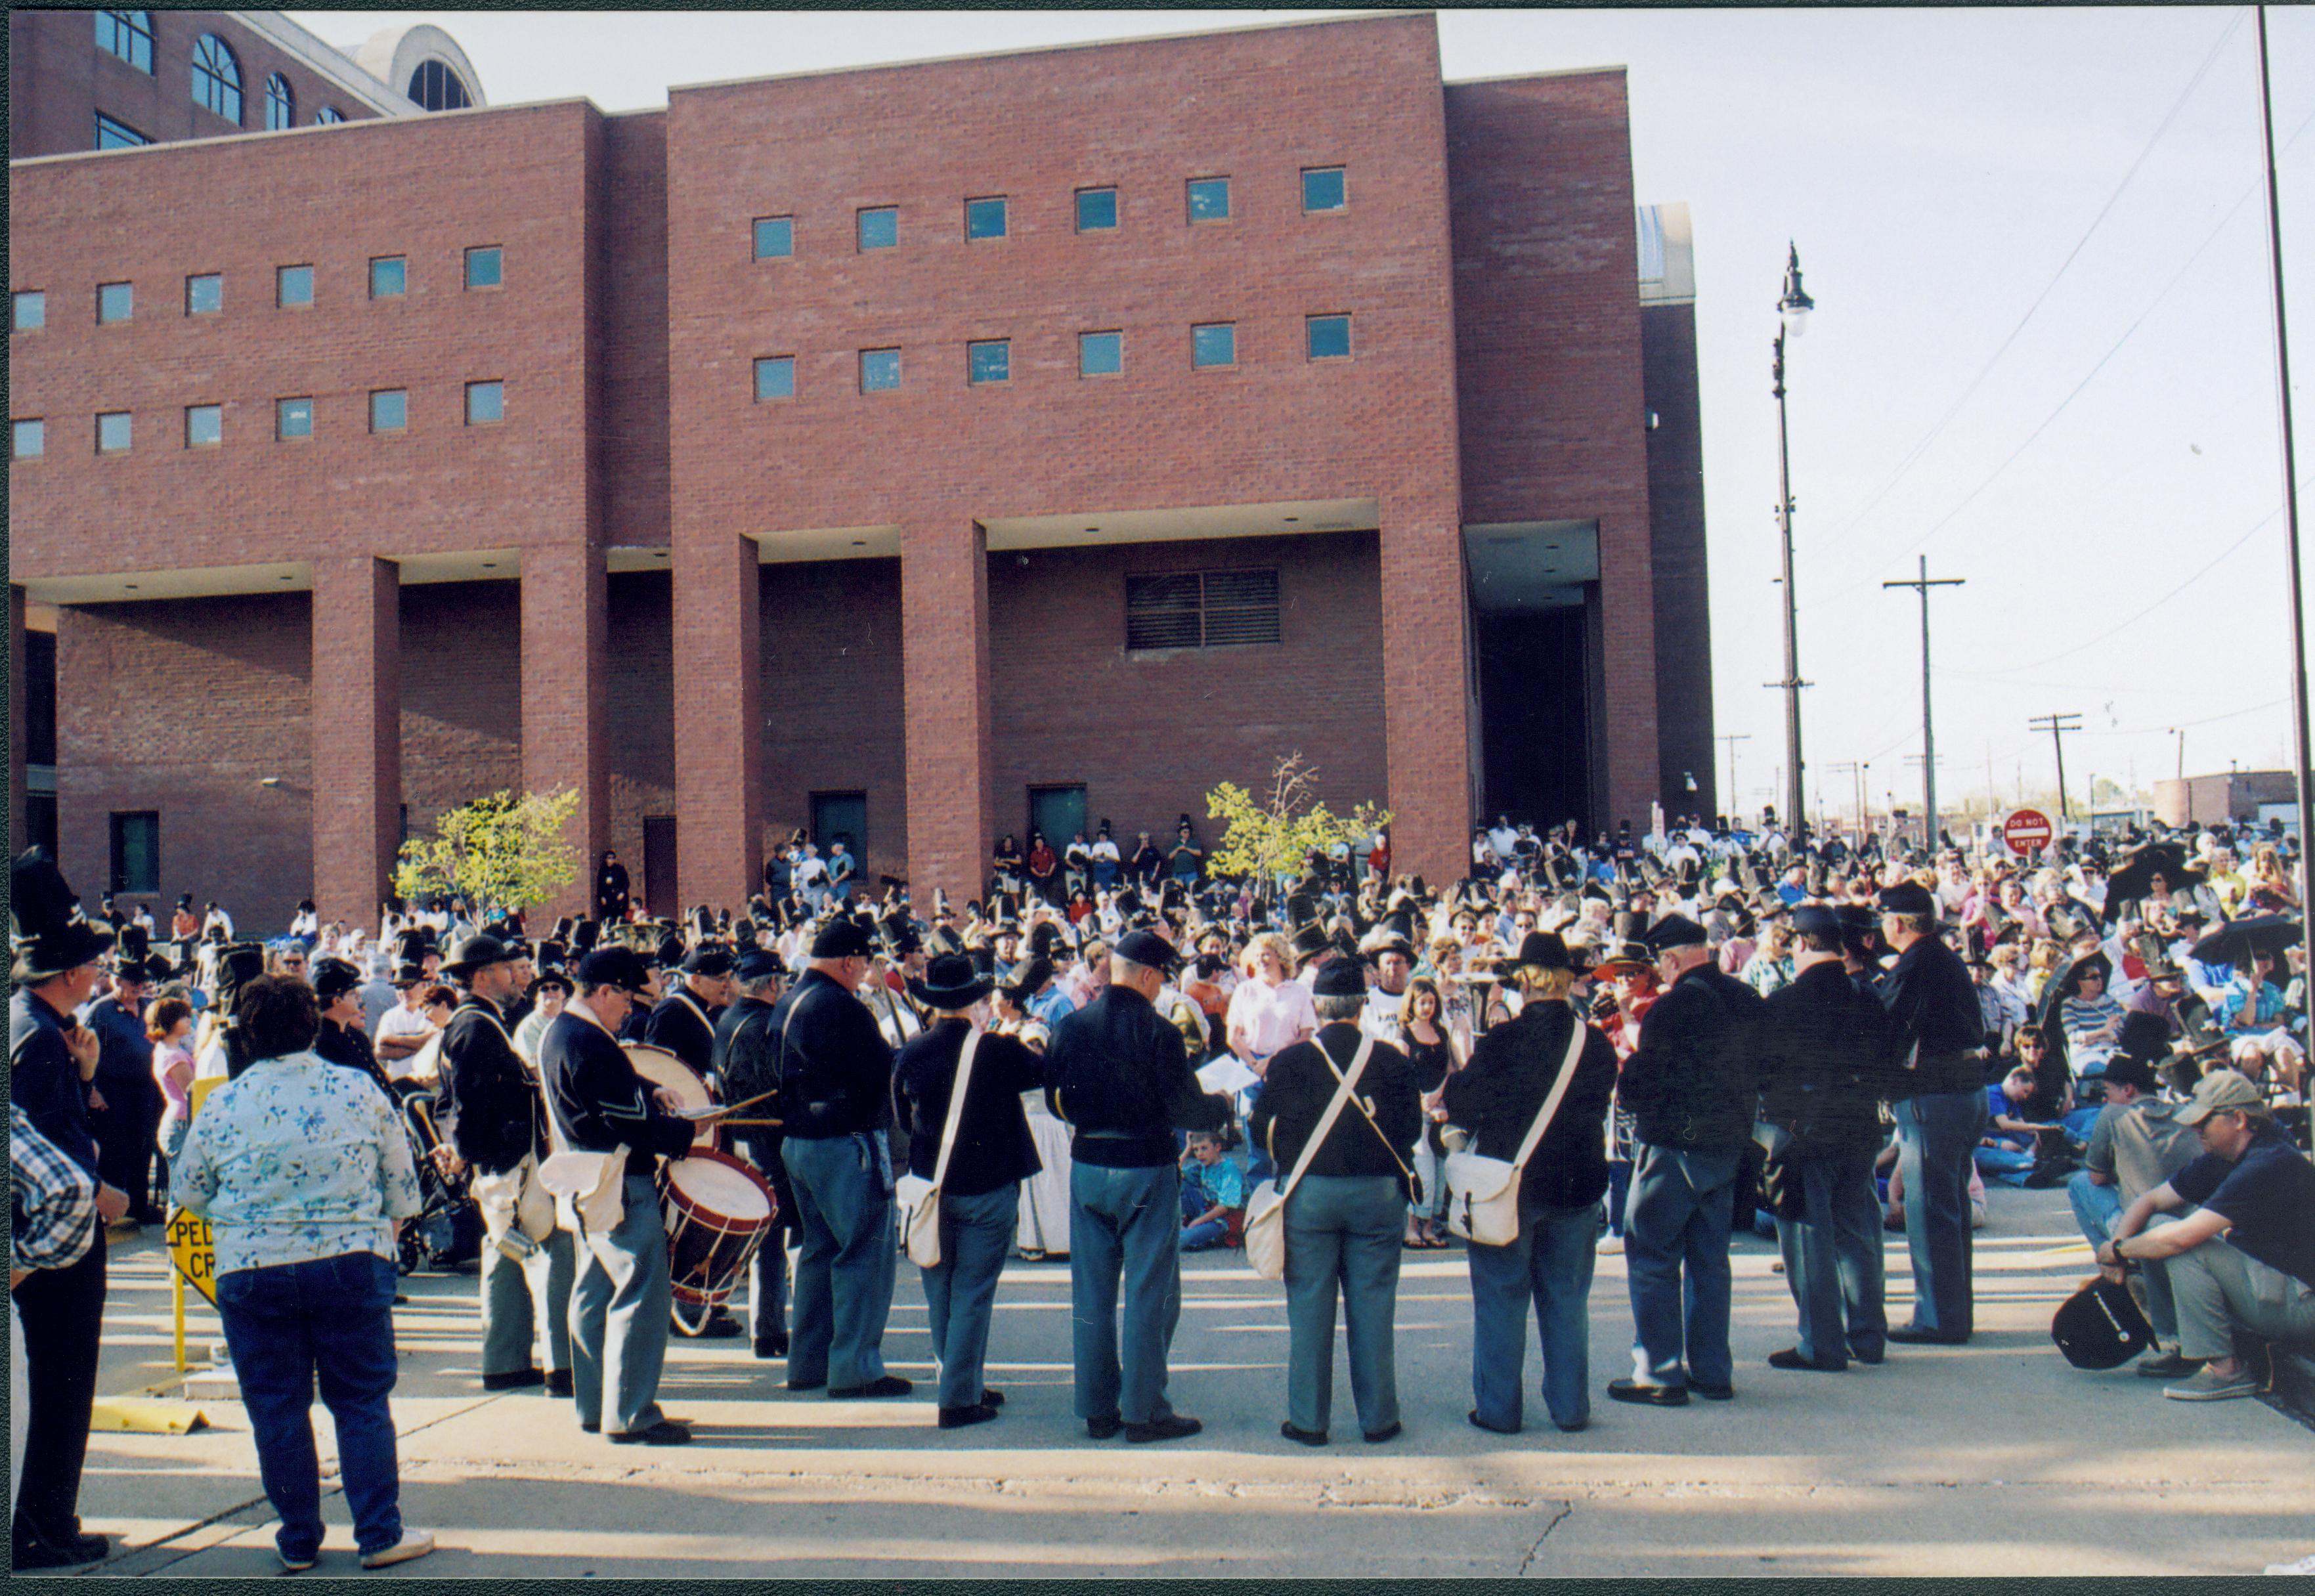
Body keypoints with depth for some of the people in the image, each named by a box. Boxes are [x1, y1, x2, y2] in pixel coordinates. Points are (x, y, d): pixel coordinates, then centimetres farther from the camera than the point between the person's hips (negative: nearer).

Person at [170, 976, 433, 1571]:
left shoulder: (221, 1105, -1)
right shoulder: (361, 1091, -2)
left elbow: (188, 1191, 10)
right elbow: (402, 1186, 5)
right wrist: (378, 1235, 22)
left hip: (250, 1271, 0)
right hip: (352, 1262, 0)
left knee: (276, 1408, 11)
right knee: (362, 1402, 8)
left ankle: (298, 1540, 18)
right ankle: (379, 1533, 10)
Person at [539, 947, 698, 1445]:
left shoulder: (560, 1031, 11)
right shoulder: (590, 1044, -22)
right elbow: (630, 1124, -22)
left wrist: (650, 1090, 11)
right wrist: (685, 1132, -8)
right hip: (620, 1188, -11)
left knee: (595, 1293, 15)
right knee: (642, 1295, -7)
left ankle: (596, 1406, 23)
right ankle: (631, 1415, -4)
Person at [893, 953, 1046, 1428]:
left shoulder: (911, 1054, -3)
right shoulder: (997, 1051, -14)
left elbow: (904, 1120, 10)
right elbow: (1045, 1071, 4)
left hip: (931, 1188, 4)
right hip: (987, 1190, -3)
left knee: (940, 1291, 15)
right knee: (973, 1292, 2)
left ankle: (962, 1385, 25)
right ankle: (960, 1398, 3)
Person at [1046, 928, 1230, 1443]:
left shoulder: (1069, 1027, 1)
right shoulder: (1158, 1033, -15)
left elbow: (1056, 1102, 8)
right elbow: (1184, 1109, -13)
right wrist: (1222, 1107, 6)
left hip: (1087, 1167, 5)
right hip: (1146, 1170, -5)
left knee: (1091, 1293, 11)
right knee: (1150, 1293, 4)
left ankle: (1097, 1409, 17)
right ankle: (1144, 1410, 7)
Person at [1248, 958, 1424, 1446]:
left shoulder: (1290, 1061, -6)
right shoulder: (1393, 1060, -3)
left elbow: (1261, 1131, -2)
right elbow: (1411, 1130, 1)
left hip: (1309, 1194, -1)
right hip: (1377, 1195, 1)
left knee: (1309, 1309, 6)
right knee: (1373, 1307, 8)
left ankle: (1308, 1420, 10)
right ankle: (1378, 1418, 15)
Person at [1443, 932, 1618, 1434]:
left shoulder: (1500, 1042, -16)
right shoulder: (1597, 1044, -4)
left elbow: (1462, 1109, -9)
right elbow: (1599, 1108, 9)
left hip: (1508, 1183, -3)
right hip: (1576, 1185, 3)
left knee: (1502, 1298, 8)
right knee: (1566, 1298, 14)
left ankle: (1499, 1408, 13)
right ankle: (1570, 1406, 21)